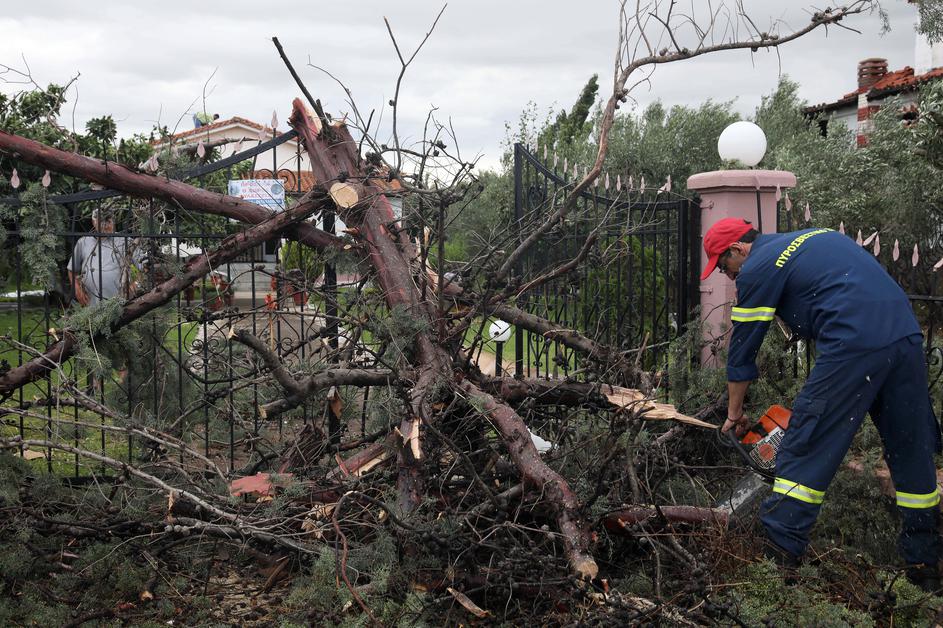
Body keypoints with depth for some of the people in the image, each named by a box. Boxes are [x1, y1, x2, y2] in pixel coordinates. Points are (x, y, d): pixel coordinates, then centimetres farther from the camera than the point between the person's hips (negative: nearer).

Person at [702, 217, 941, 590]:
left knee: (805, 448, 1)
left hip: (854, 347, -8)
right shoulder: (815, 237, 26)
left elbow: (742, 349, 9)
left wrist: (734, 413, 21)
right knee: (911, 451, 16)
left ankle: (780, 553, 2)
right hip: (907, 336, 8)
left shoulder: (758, 268, 4)